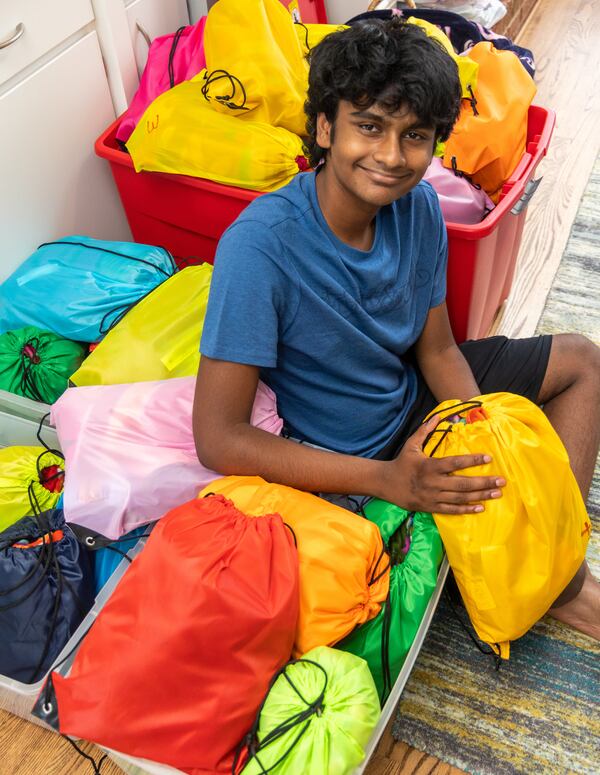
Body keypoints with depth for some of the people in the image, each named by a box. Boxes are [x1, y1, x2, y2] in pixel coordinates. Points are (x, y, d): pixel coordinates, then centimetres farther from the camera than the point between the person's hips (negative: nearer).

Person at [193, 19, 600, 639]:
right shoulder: (259, 245, -31)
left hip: (412, 393, 7)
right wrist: (389, 480, -32)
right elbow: (218, 440, -30)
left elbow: (436, 348, -1)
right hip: (351, 458, -6)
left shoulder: (418, 206, -13)